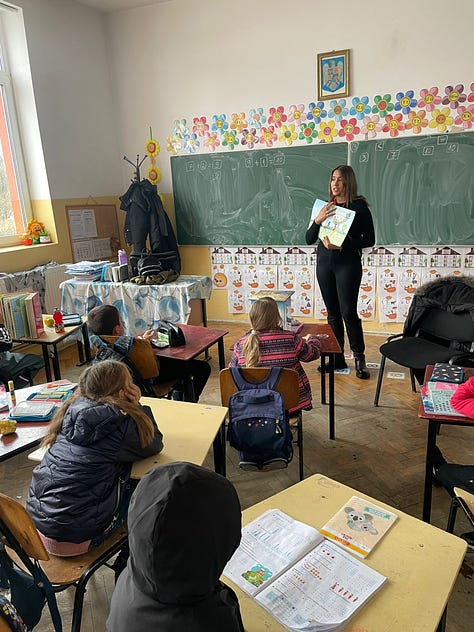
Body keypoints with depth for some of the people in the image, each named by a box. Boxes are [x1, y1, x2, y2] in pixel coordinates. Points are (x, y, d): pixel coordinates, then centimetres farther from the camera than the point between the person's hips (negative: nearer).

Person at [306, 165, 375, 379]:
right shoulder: (324, 206, 11)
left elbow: (369, 240, -4)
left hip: (348, 263, -4)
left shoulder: (359, 206, -2)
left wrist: (342, 245, -17)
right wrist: (317, 220, -12)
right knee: (332, 312, 8)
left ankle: (359, 359, 8)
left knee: (348, 312, -7)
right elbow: (309, 239, 6)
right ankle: (337, 358, 17)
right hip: (324, 263, 5)